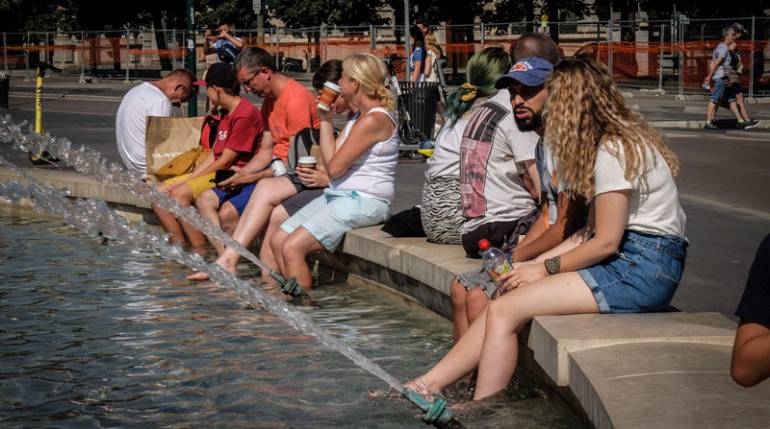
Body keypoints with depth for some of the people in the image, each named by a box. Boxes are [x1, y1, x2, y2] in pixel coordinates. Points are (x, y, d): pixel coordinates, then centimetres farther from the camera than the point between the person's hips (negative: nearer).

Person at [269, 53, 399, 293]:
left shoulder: (375, 120, -15)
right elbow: (332, 162, 10)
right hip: (339, 195, 10)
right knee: (278, 241, 1)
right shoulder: (359, 118, 17)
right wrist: (325, 120, 10)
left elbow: (334, 167, -16)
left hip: (363, 201, -10)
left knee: (292, 246, -21)